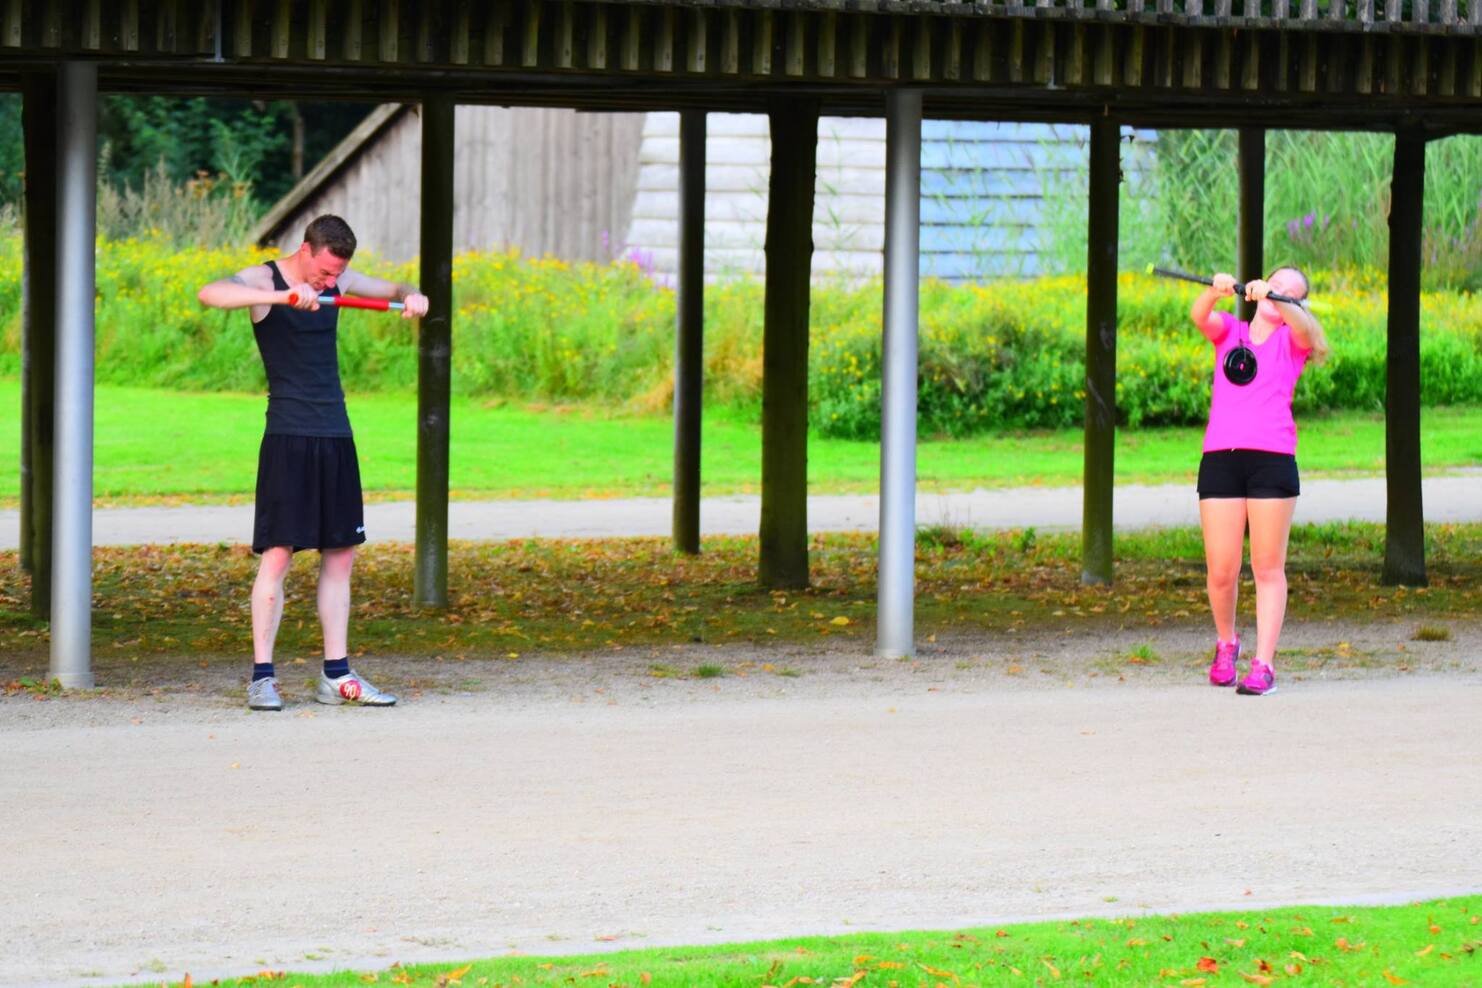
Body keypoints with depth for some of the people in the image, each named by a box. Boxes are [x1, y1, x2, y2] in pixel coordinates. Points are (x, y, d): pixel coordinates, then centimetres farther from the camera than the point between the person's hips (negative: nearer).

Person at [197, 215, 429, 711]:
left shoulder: (339, 280, 10)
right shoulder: (264, 279, -8)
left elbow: (394, 291, 23)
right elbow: (210, 294, -28)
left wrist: (412, 297, -2)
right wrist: (282, 296, -39)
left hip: (335, 434, 7)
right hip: (288, 435, -7)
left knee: (340, 555, 7)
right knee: (278, 554, -9)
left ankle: (336, 675, 13)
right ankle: (262, 678, -7)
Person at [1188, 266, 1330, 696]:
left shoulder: (1292, 340, 13)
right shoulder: (1228, 331, 17)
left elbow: (1305, 328, -12)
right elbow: (1199, 316, -5)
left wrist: (1273, 299, -30)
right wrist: (1216, 290, -27)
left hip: (1272, 462, -1)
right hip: (1220, 460, 1)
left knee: (1268, 568, -2)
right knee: (1221, 572, 0)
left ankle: (1263, 665, -1)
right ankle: (1226, 643, 25)